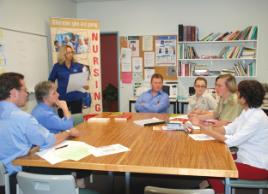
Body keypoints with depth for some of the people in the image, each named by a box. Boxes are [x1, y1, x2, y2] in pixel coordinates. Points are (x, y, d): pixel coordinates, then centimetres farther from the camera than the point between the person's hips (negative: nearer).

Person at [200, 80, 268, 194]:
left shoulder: (257, 118, -26)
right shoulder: (246, 112, 4)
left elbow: (232, 141, -27)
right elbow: (229, 128, 5)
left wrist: (210, 132, -17)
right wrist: (211, 129, -10)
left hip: (257, 167, -9)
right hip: (246, 158, 9)